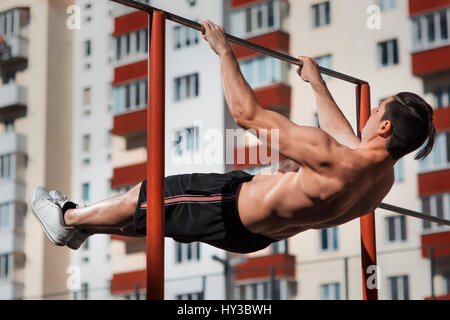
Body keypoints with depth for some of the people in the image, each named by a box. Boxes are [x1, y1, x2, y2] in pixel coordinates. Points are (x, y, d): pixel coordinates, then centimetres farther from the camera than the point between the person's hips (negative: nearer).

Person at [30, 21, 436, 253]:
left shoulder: (331, 161, -38)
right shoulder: (384, 176, -12)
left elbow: (247, 113, -31)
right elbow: (343, 133, 12)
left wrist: (225, 51, -20)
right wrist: (317, 83, 25)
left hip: (234, 213, -8)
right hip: (263, 233, 8)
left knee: (146, 196, 12)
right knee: (158, 202, 24)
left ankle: (68, 220, 34)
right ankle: (82, 226, 42)